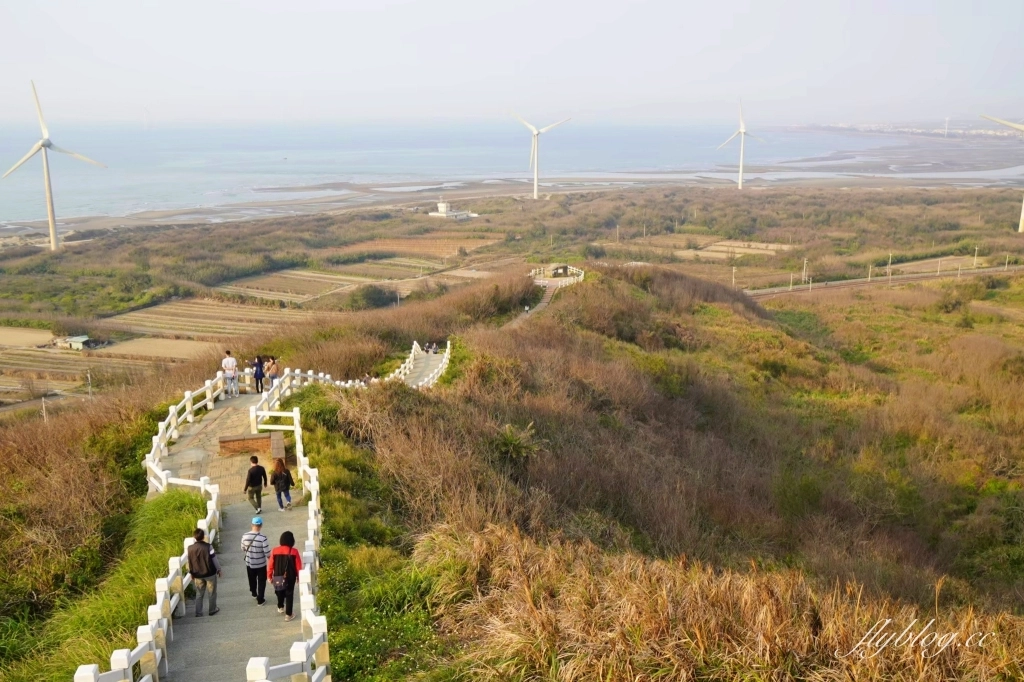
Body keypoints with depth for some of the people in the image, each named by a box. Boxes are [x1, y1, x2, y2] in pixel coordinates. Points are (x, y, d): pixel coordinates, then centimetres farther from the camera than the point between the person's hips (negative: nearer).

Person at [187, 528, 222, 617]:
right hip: (210, 573, -3)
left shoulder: (190, 548, -9)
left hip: (198, 575, 3)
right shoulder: (208, 546, -19)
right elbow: (214, 559, -11)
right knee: (212, 593, 14)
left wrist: (192, 573, 16)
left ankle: (198, 612, 17)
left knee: (199, 594, 16)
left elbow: (190, 562, 2)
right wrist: (218, 569, 3)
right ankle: (212, 610, 23)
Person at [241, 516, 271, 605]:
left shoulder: (245, 536, -15)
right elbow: (267, 553, -20)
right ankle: (260, 600, 24)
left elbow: (243, 549, 1)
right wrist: (270, 561, 1)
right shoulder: (263, 538, -26)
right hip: (261, 564, -4)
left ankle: (254, 594, 49)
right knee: (261, 582, 16)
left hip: (249, 563, 4)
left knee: (252, 580, 27)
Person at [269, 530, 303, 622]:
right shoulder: (294, 551, -15)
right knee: (289, 594, 9)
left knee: (280, 592, 26)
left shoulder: (275, 550, -11)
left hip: (278, 577, 2)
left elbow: (270, 565, -4)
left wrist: (269, 576, 9)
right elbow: (298, 566, -8)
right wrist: (298, 576, 7)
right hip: (290, 577, -2)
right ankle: (288, 615, 12)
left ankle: (280, 607, 46)